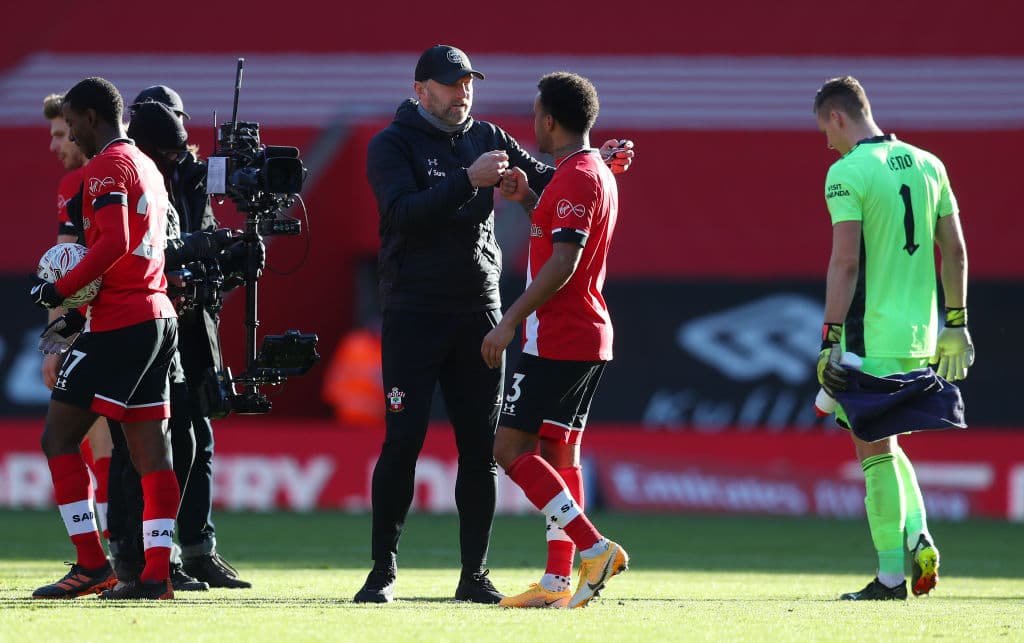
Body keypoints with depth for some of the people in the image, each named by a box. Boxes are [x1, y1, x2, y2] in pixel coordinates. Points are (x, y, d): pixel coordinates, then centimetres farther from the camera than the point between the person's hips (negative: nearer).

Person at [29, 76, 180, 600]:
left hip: (117, 321, -9)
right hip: (158, 315, 9)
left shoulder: (106, 167, -9)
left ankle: (91, 564, -8)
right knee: (151, 448, 6)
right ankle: (156, 572, 2)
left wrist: (61, 289, -14)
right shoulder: (148, 168, 19)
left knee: (59, 437, -4)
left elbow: (114, 244, -21)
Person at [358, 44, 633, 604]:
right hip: (414, 312, -4)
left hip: (479, 313, 4)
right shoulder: (392, 145, -1)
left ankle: (474, 576, 8)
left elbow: (543, 181, 6)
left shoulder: (486, 139, 12)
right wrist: (469, 180, -25)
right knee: (403, 441, -8)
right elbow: (404, 213, -17)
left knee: (481, 447, 3)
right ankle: (383, 572, 1)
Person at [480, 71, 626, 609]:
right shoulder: (597, 173, 16)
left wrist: (510, 321, -21)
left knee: (511, 448, -9)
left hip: (557, 339, -10)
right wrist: (529, 201, 17)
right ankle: (560, 581, 7)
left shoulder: (576, 178, -16)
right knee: (558, 452, 10)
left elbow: (562, 263, -23)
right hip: (588, 338, 10)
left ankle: (593, 547, -17)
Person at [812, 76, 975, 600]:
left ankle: (891, 575, 1)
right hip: (920, 335, 7)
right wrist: (956, 324, 17)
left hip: (871, 335, -7)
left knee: (874, 450, 0)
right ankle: (917, 536, 3)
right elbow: (955, 251, 11)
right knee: (886, 444, 21)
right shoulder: (926, 164, 10)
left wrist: (831, 340, -15)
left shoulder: (847, 173, -11)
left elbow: (845, 262, -17)